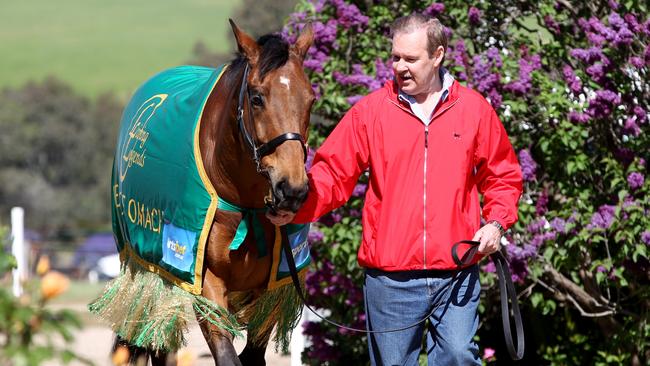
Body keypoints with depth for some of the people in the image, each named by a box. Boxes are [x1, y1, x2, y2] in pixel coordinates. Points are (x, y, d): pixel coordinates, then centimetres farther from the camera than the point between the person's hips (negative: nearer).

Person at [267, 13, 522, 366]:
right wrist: (296, 207, -17)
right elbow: (332, 174, 0)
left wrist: (495, 223, -2)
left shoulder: (474, 108, 5)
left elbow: (502, 175, 14)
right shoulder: (370, 111, 2)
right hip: (390, 276, 0)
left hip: (456, 274, 0)